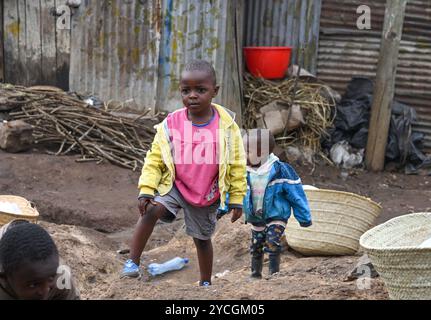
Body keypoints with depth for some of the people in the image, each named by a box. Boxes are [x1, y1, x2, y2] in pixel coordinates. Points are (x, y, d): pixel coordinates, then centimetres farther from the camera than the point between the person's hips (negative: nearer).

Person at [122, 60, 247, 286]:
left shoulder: (226, 126, -14)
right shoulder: (171, 124, -14)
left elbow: (236, 165, -5)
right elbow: (154, 159, -7)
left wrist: (236, 199, -3)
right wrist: (146, 190, -15)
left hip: (207, 196, 0)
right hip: (175, 186, 0)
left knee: (202, 239, 14)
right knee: (151, 210, -25)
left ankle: (205, 282, 35)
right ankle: (132, 262, -13)